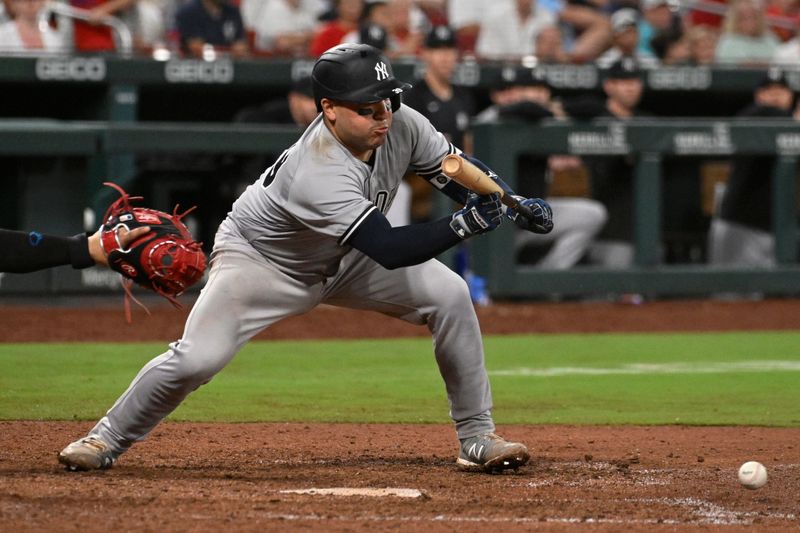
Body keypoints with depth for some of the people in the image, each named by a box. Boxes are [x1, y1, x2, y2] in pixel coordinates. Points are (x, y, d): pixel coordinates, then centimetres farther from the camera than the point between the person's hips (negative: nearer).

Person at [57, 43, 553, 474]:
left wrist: (513, 203, -18)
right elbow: (389, 251, -45)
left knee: (450, 295, -10)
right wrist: (465, 224, -50)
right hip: (261, 257, -6)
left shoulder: (401, 123, -22)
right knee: (197, 358, -21)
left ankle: (478, 438, 0)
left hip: (343, 260, 6)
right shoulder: (320, 173, -41)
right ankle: (109, 438, 4)